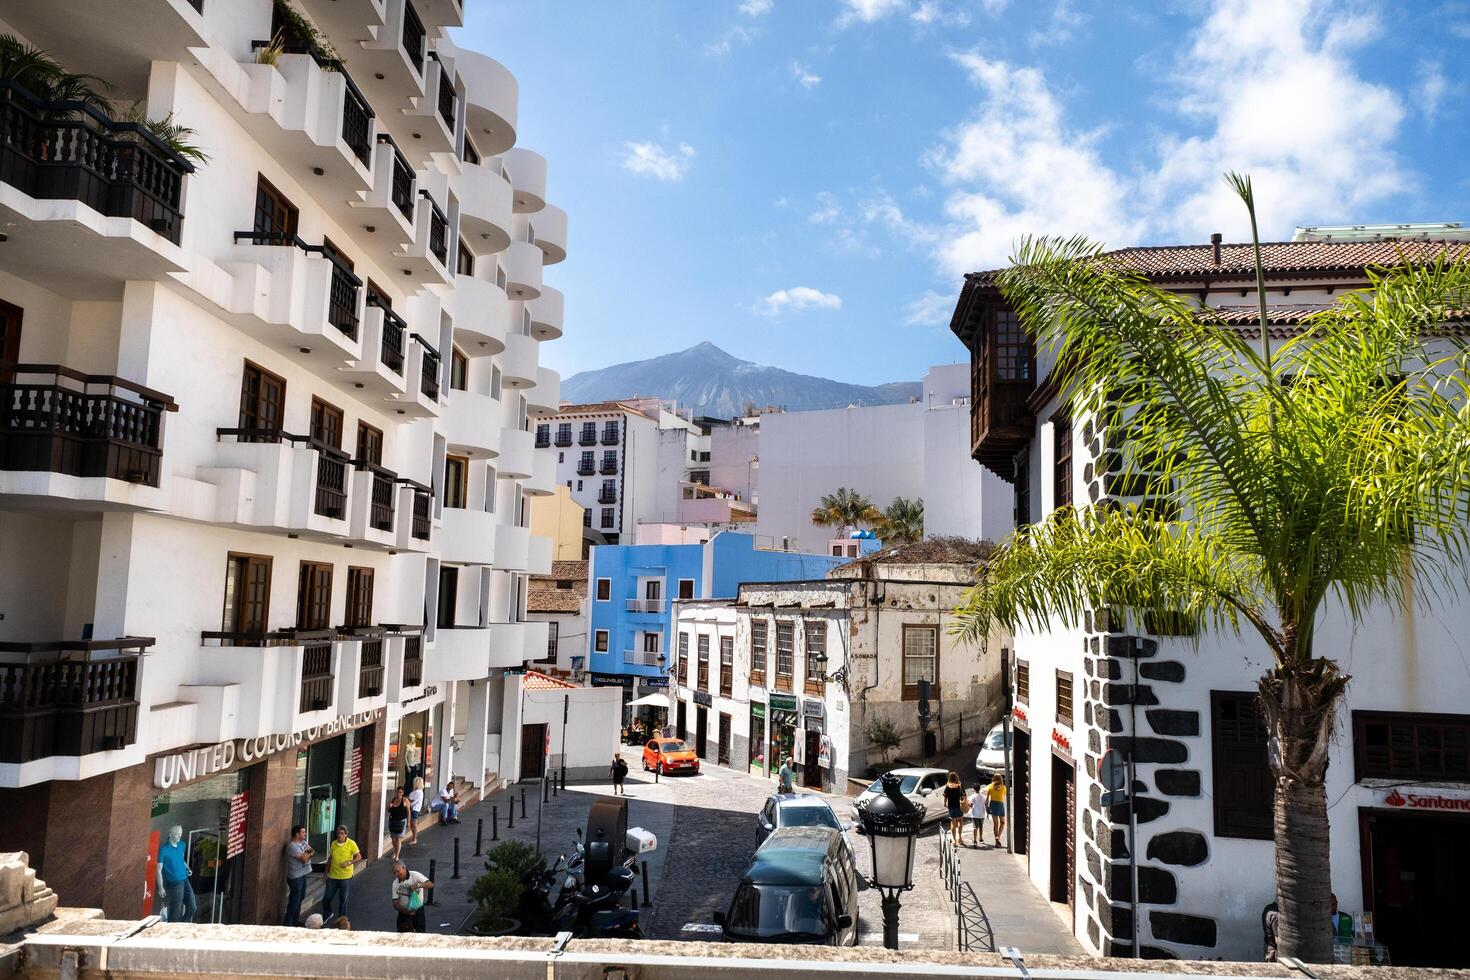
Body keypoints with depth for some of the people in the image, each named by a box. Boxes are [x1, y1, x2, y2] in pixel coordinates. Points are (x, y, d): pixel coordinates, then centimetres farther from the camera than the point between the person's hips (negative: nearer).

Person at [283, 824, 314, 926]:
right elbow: (304, 859, -25)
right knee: (294, 901, -2)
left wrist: (307, 853, -17)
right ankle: (288, 923, 8)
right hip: (295, 877, -9)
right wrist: (308, 853, -6)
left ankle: (295, 920, 30)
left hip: (303, 875, 9)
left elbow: (312, 851, 4)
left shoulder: (303, 842, 7)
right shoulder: (292, 846, -23)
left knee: (300, 899, 18)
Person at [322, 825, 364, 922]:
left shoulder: (351, 844, -10)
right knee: (326, 898, 9)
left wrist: (348, 862, -22)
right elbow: (330, 859, 12)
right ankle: (327, 914, 38)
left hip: (345, 877, -4)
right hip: (332, 876, 4)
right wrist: (326, 873, 12)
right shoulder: (333, 843, 3)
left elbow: (358, 857, -7)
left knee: (343, 900, 7)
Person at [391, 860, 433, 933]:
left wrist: (418, 885, -37)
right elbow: (395, 902, -1)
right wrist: (403, 911, -19)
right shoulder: (395, 883, -1)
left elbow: (430, 884, -20)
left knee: (421, 933, -3)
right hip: (404, 911, 4)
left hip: (417, 910, -4)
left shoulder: (414, 875, -13)